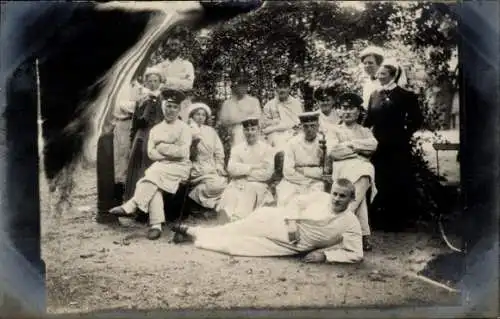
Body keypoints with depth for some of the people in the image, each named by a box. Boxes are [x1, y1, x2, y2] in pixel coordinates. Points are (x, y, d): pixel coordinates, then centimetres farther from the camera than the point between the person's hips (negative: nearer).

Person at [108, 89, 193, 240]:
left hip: (179, 168, -3)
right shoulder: (155, 129, 17)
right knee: (154, 183, -31)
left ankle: (131, 207, -35)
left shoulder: (184, 128, 5)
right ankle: (156, 224, -36)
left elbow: (182, 152, -10)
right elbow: (151, 153, 5)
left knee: (154, 173, -33)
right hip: (160, 167, 3)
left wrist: (162, 148, -4)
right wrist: (172, 152, -9)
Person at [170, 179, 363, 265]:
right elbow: (297, 202, 2)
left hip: (294, 246, -2)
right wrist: (292, 222, -14)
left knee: (247, 244, -7)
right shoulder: (320, 197, -7)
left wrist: (324, 255, -21)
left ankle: (198, 236, 7)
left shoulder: (351, 224, -14)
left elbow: (356, 254, -14)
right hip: (281, 223, 2)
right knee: (247, 227, -6)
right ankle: (196, 232, 13)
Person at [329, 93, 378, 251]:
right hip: (343, 168, -1)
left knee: (365, 173, -34)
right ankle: (364, 234, -30)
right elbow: (333, 151, 1)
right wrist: (359, 149, 3)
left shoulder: (365, 131, 29)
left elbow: (373, 145, 5)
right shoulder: (335, 131, 23)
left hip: (363, 166, 2)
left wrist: (352, 144, -1)